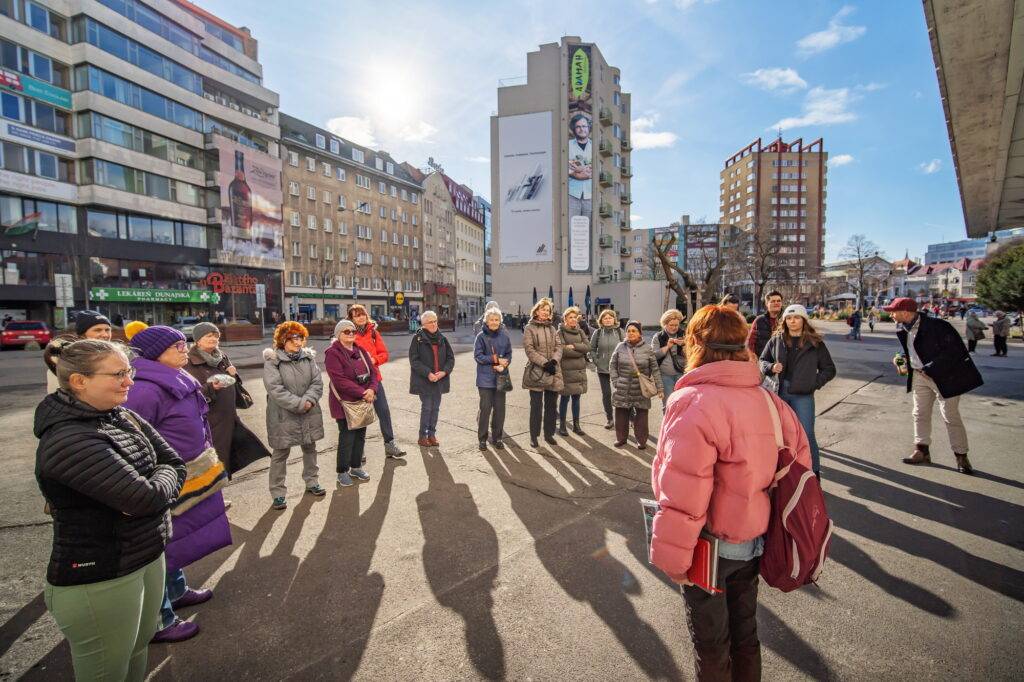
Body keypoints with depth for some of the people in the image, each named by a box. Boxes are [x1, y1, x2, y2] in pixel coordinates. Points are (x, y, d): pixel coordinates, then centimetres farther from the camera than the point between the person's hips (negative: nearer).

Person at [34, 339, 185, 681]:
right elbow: (147, 497, -29)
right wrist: (162, 480, -8)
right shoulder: (67, 440, -24)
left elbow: (176, 464, 5)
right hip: (97, 581, -7)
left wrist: (154, 484, -14)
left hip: (149, 559, 7)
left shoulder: (123, 417, 1)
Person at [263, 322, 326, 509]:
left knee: (310, 448, 18)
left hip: (309, 413, 5)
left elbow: (317, 382, -1)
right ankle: (278, 493, 19)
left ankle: (312, 482, 37)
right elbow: (275, 389, -19)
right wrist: (299, 404, -20)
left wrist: (309, 400, -18)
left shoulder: (308, 357, 2)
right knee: (280, 454, 5)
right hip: (283, 415, -4)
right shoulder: (273, 360, -10)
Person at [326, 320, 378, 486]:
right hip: (345, 403, -7)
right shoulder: (333, 353, -12)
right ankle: (342, 472, 16)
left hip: (363, 402, 7)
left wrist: (372, 389, -13)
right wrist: (362, 393, -22)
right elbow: (340, 380, -21)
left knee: (360, 435, 13)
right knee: (347, 437, 0)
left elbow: (372, 373, 7)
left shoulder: (360, 351, 11)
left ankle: (356, 467, 29)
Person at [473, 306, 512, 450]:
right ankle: (482, 438, 12)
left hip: (501, 377, 3)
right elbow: (478, 355, -7)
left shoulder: (504, 336, 5)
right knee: (485, 408, -1)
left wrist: (502, 365, -12)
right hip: (485, 378, -3)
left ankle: (497, 438, 21)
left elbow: (509, 355, 7)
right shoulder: (481, 336, -3)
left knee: (500, 408, 7)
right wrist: (495, 360, -15)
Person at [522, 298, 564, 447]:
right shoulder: (529, 328, -1)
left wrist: (554, 361, -12)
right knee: (536, 405, 0)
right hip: (536, 372, -5)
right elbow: (529, 349, -10)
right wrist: (545, 363, -17)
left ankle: (549, 434, 22)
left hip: (553, 372, 5)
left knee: (552, 405, 10)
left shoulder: (552, 328, 16)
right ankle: (534, 436, 11)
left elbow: (558, 347, 7)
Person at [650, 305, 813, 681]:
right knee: (744, 632, 26)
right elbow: (799, 460, 5)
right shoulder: (768, 399, -3)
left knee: (711, 644, 16)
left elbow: (682, 494, -28)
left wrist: (672, 558, -17)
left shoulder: (692, 403, -26)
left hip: (712, 548, -6)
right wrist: (767, 519, 16)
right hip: (755, 541, 7)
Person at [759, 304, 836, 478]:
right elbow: (763, 360, 12)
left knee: (806, 435, -3)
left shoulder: (815, 343, -1)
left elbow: (829, 369, 5)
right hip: (780, 392, 3)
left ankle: (814, 472, 13)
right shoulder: (776, 340, 3)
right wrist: (771, 367, -9)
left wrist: (814, 383, -7)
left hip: (803, 395, -2)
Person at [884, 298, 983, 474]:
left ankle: (961, 456, 17)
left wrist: (929, 369, -22)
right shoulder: (902, 330, 1)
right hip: (919, 376, 7)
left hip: (944, 376, -7)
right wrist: (903, 359, -1)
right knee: (920, 414, 12)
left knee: (951, 417, 2)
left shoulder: (936, 325, -22)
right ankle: (922, 451, 23)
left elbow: (953, 351, -21)